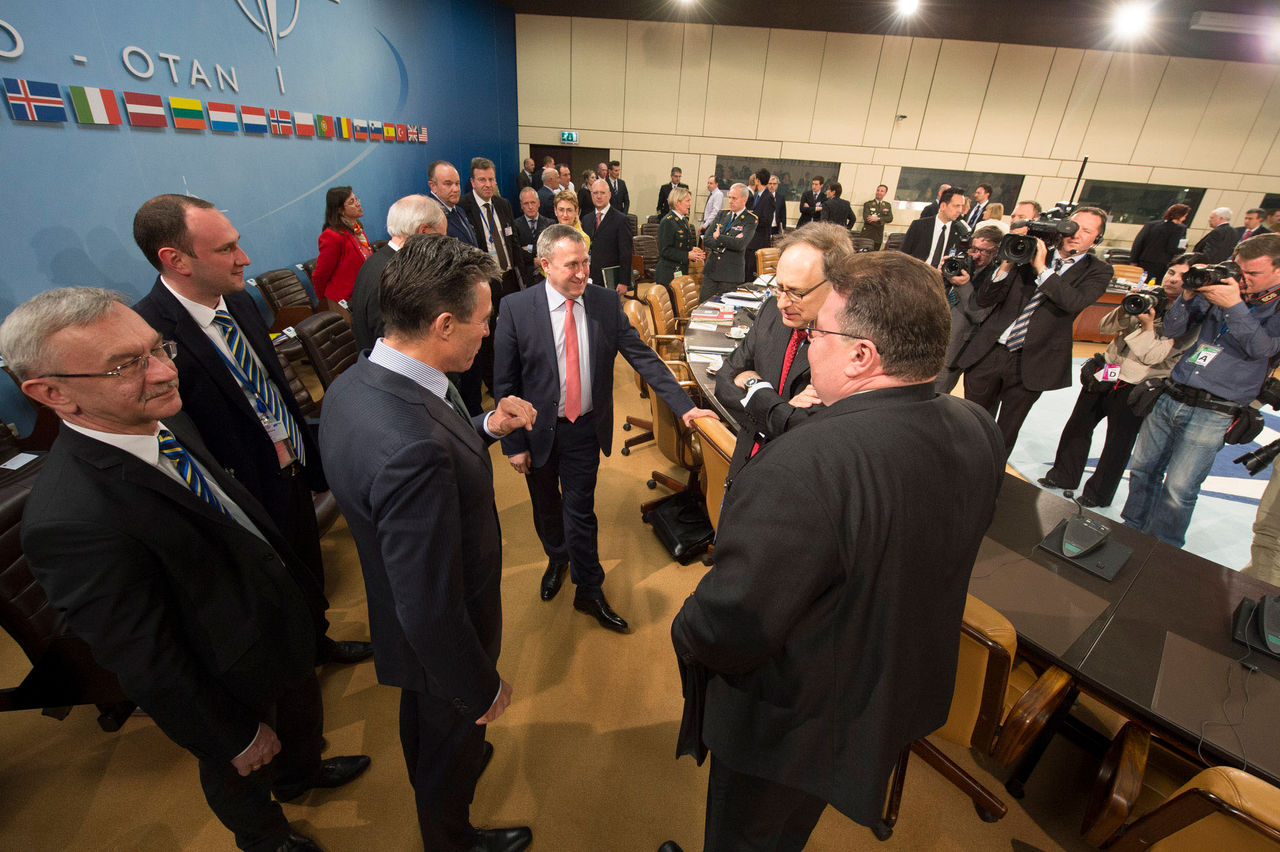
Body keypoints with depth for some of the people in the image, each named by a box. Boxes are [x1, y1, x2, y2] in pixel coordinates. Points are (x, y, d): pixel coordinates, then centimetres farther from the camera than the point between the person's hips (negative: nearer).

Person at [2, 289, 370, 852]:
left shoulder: (166, 419, -13)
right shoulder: (71, 522, -38)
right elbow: (146, 666, -27)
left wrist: (300, 586, 12)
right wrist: (234, 737, -13)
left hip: (283, 621, 7)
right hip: (236, 676, -7)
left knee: (301, 718, 35)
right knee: (243, 774, 27)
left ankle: (301, 773, 66)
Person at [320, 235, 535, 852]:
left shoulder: (356, 381, -12)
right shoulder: (413, 448, -42)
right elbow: (431, 612, -33)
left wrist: (485, 428, -6)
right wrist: (484, 688, -17)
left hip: (403, 611, 8)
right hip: (442, 639, -7)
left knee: (425, 719, 35)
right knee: (453, 731, 25)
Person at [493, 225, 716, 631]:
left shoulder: (606, 302, -6)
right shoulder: (516, 308, -12)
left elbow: (643, 357, -7)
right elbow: (505, 382, -8)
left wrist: (683, 404, -15)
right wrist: (513, 441, -8)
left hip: (585, 429, 0)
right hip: (538, 429, 0)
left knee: (580, 511, 9)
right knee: (546, 507, 20)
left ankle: (589, 591, 31)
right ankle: (557, 559, 51)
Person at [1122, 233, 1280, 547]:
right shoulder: (1220, 290, 10)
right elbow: (1172, 329, 9)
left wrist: (1234, 306, -19)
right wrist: (1188, 296, -8)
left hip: (1212, 413, -4)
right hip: (1170, 397, 4)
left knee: (1178, 489, -4)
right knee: (1143, 469, 11)